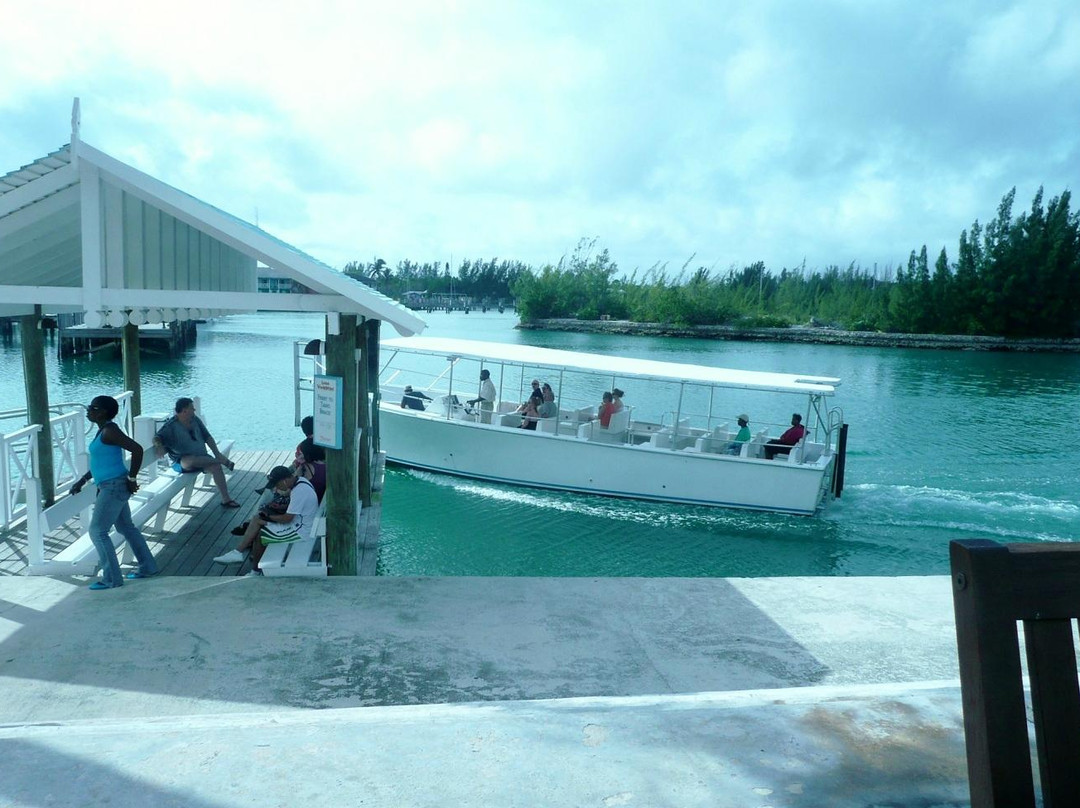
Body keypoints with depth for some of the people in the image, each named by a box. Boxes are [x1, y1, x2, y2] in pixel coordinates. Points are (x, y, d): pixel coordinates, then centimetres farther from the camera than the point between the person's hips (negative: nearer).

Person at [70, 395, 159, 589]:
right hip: (112, 487, 10)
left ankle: (112, 579, 1)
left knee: (98, 532, -5)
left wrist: (132, 479, -21)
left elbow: (137, 449, -26)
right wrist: (83, 480, 21)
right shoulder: (103, 430, 13)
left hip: (114, 487, -10)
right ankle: (148, 567, 27)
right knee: (126, 527, 18)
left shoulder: (110, 431, -17)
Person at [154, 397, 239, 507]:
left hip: (201, 457, 5)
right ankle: (223, 461, -21)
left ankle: (225, 499, -19)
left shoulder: (195, 420, 8)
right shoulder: (171, 426, -8)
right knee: (190, 461, -40)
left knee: (216, 466, -24)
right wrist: (159, 445, -40)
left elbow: (207, 437, 12)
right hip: (181, 461, -5)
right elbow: (158, 438, -16)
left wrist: (217, 453, 2)